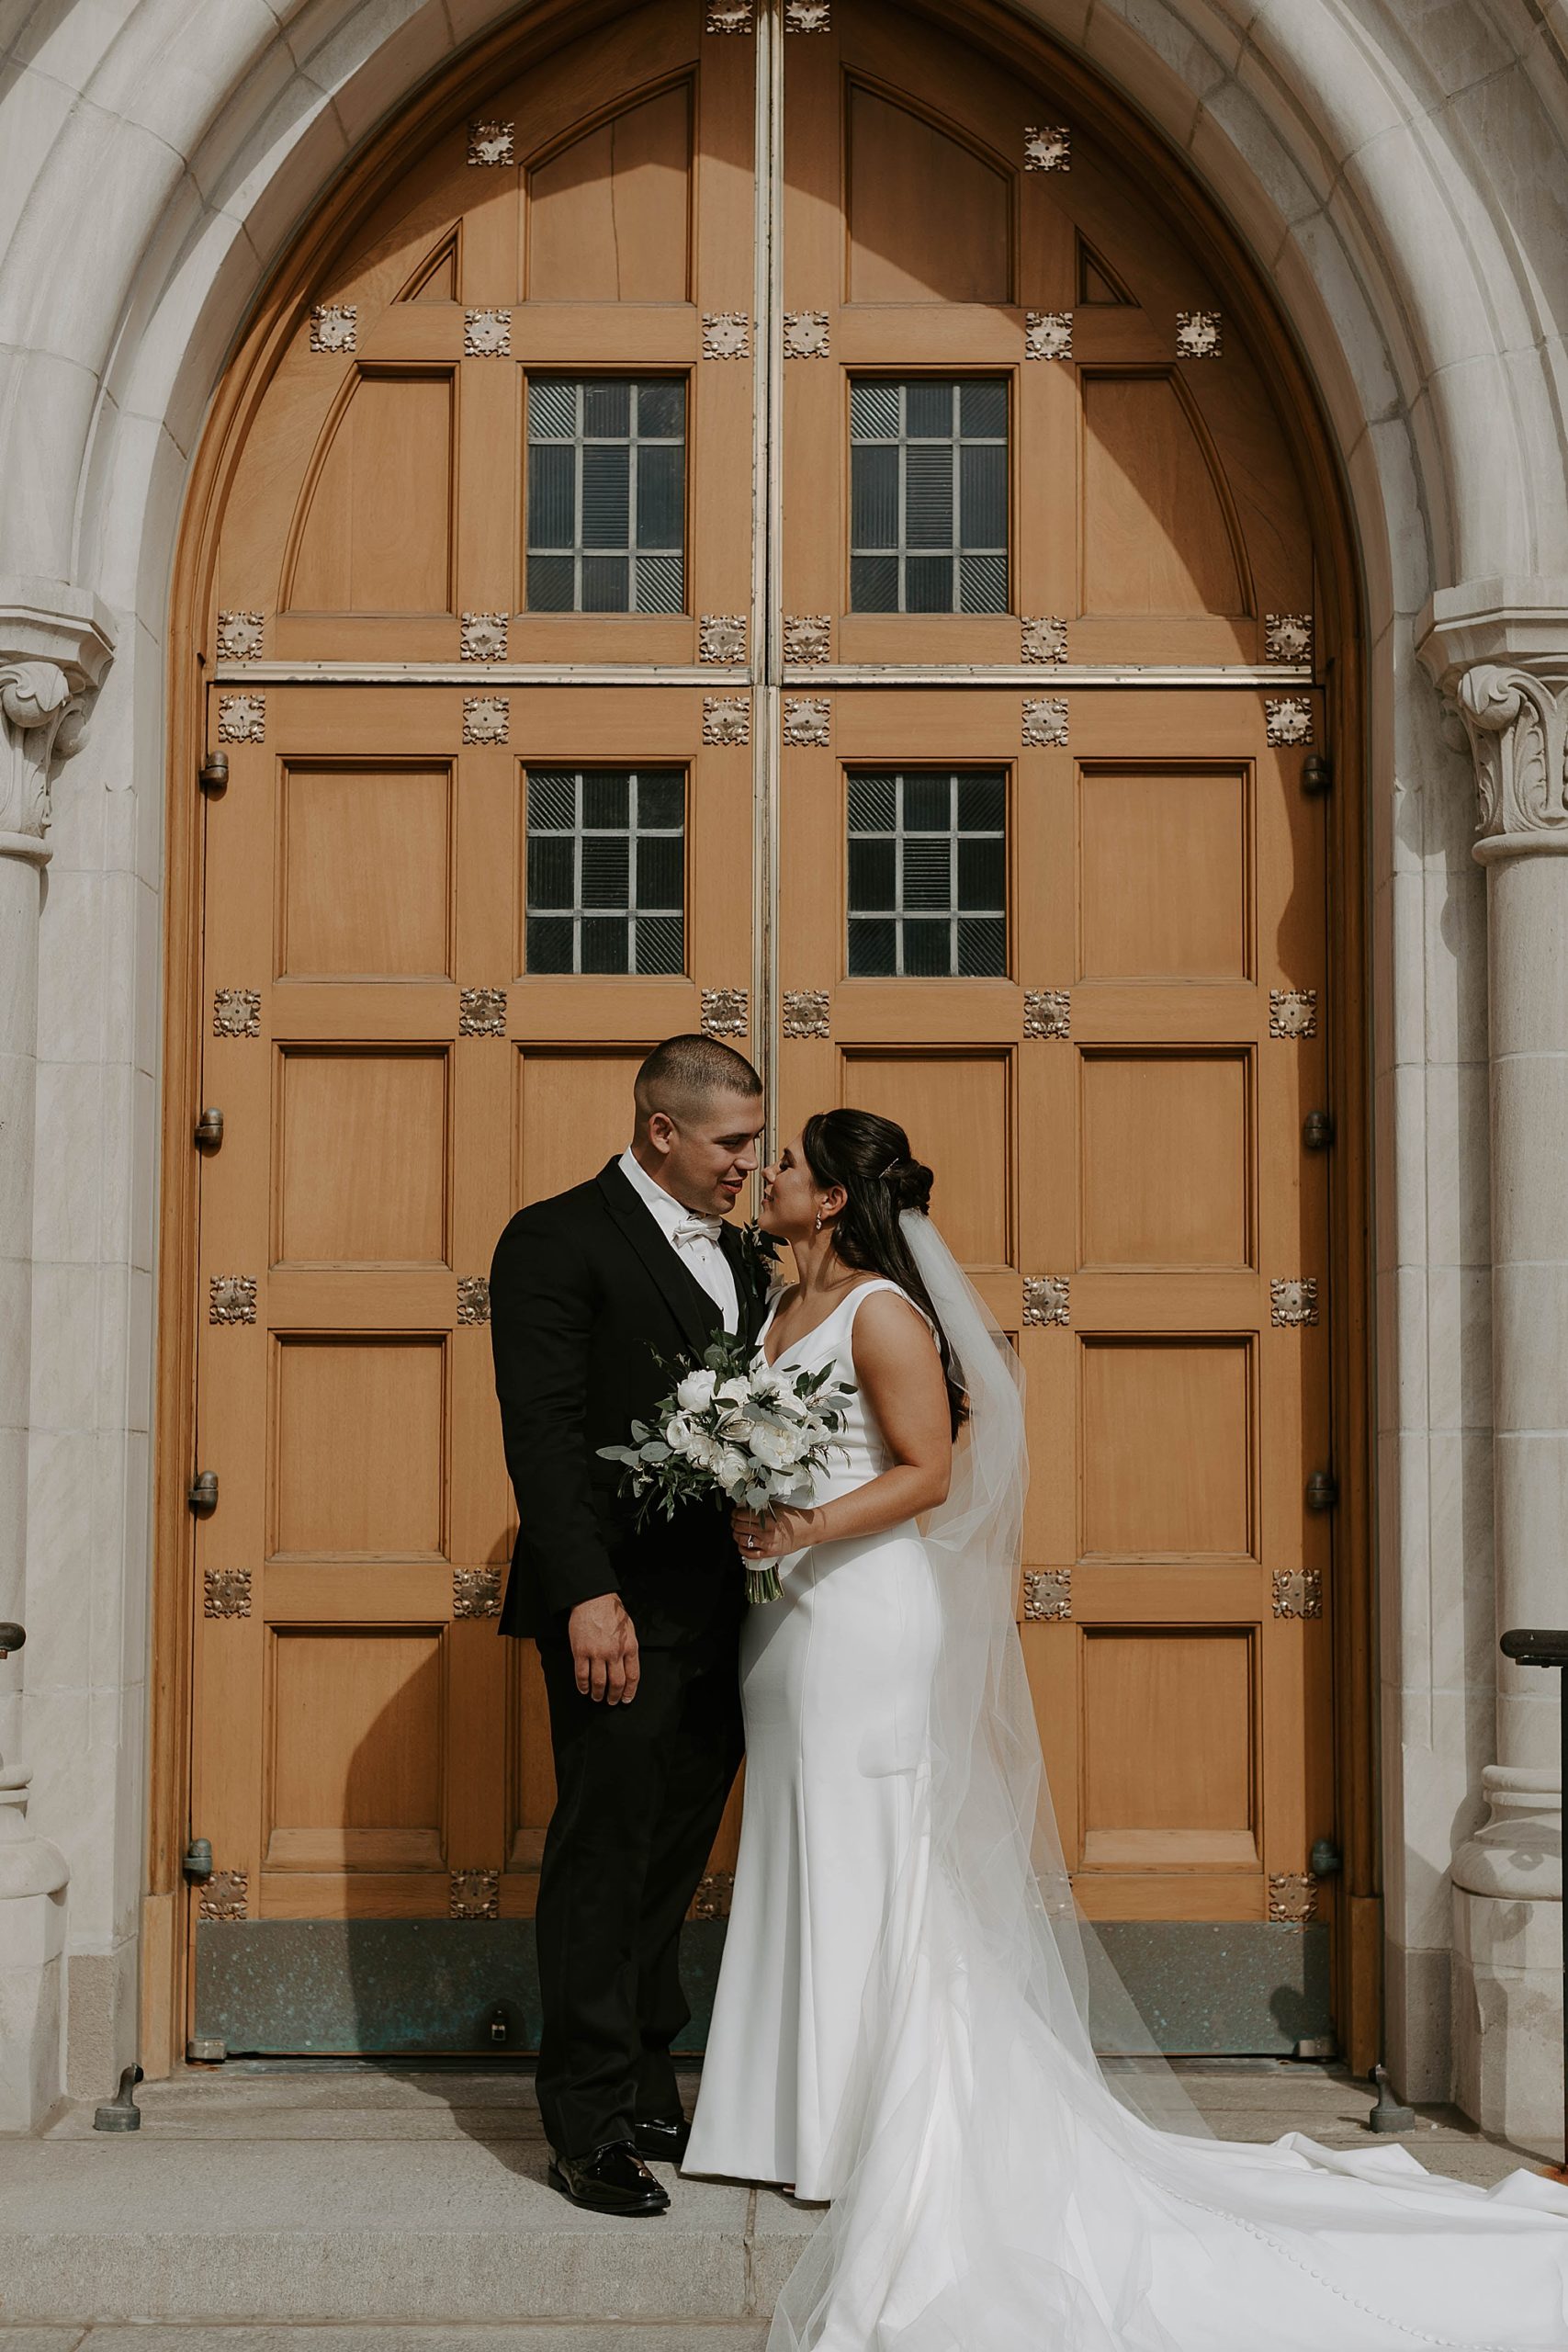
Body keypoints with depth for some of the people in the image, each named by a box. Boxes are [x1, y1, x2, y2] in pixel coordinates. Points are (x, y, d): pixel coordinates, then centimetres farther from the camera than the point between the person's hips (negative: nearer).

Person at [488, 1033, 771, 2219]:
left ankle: (648, 2096, 22)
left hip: (720, 1616, 7)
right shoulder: (558, 1240, -6)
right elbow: (543, 1432, -14)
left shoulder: (741, 1260, 17)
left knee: (673, 1861, 13)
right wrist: (588, 1595, -22)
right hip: (621, 1610, -7)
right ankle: (591, 2125, 2)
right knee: (607, 1849, -4)